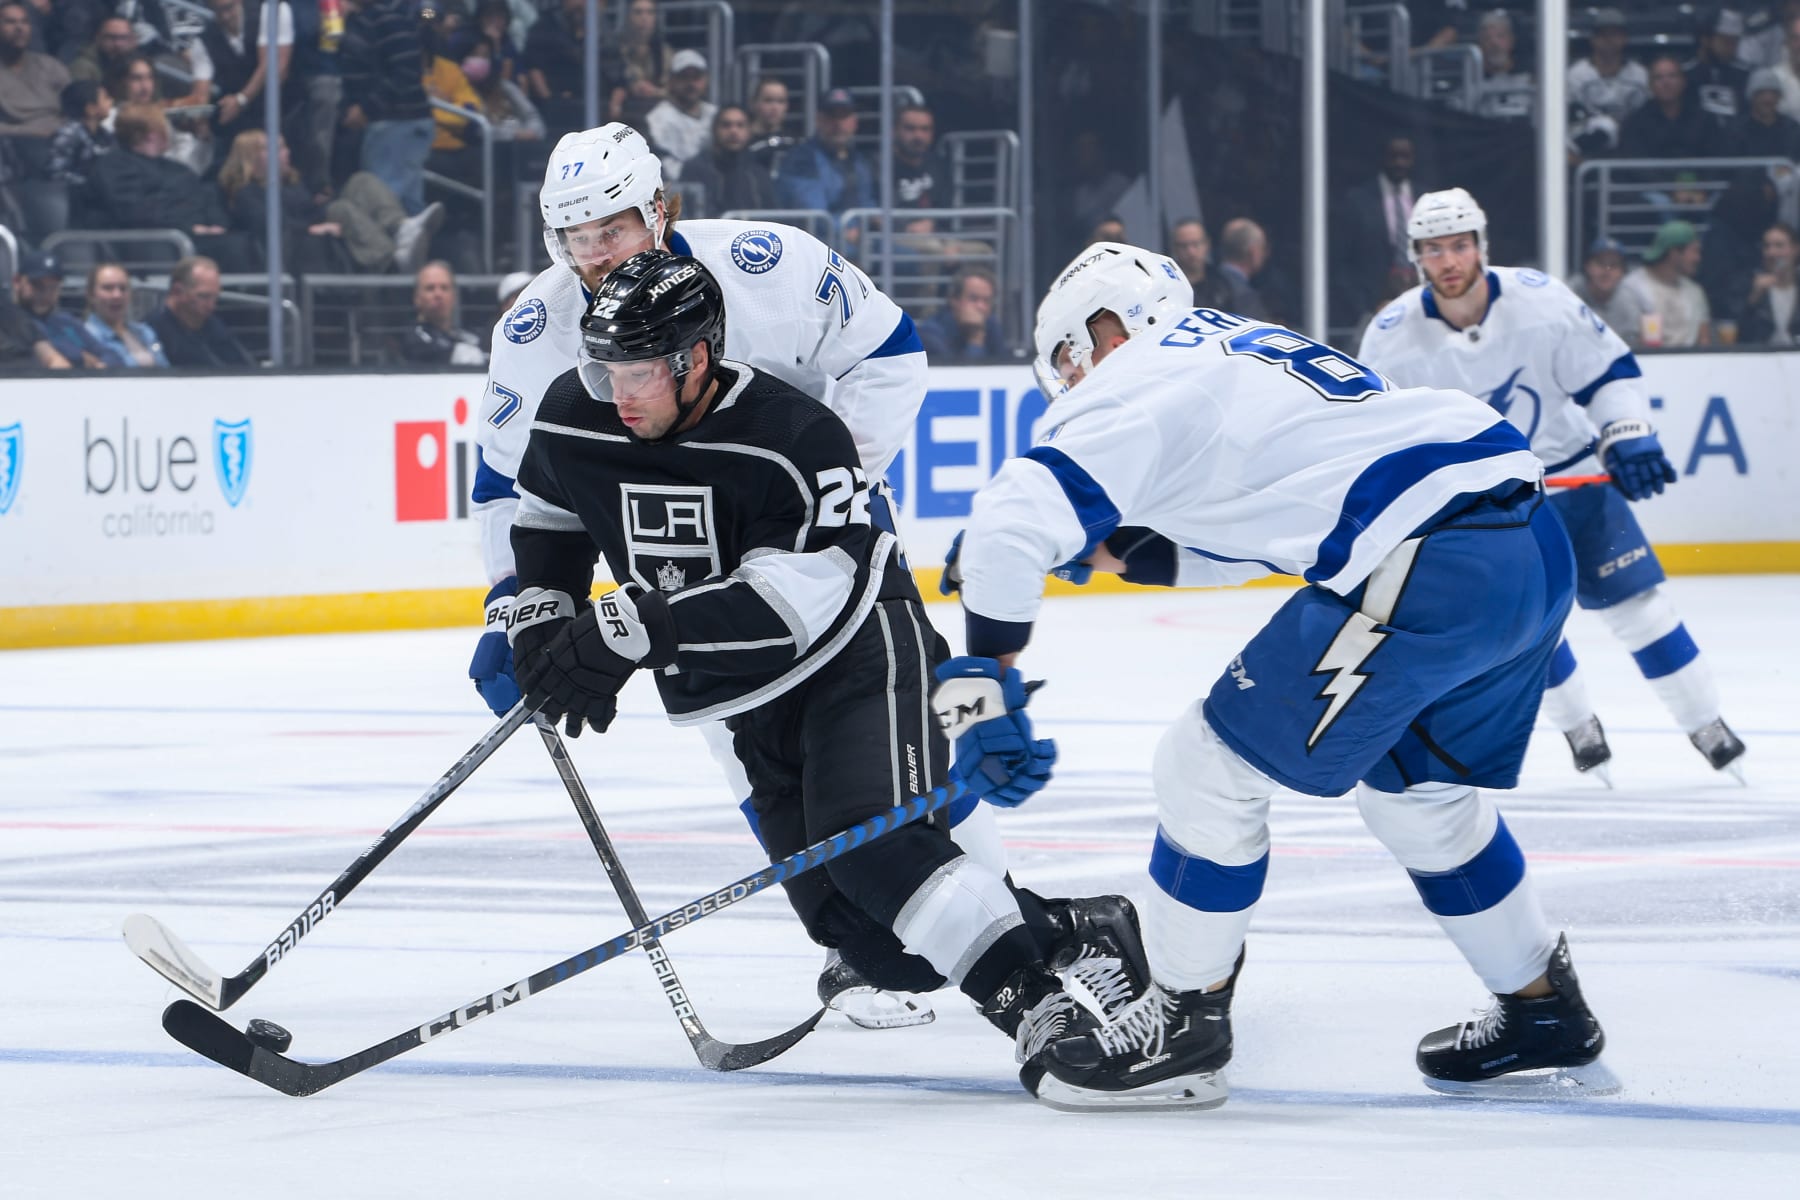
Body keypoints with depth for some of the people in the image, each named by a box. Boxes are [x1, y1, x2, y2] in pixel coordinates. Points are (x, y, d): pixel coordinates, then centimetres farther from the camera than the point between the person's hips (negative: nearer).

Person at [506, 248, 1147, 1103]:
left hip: (854, 656, -6)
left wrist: (633, 630, -39)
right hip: (742, 698, 6)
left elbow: (786, 603, -34)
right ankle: (1068, 930, 8)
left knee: (870, 844, -30)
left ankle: (1041, 1005, -30)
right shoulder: (574, 420, -7)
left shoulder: (793, 438, -26)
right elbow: (547, 511, 17)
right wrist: (541, 615, 5)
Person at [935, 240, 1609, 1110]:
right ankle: (1544, 1012, 41)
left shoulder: (1141, 378, 0)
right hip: (1536, 548, 10)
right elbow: (1253, 537, 39)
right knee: (1416, 788, 29)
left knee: (1216, 765, 1)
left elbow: (1014, 521, -13)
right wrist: (1117, 548, 31)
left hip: (1431, 569, -10)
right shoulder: (1240, 352, 28)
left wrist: (980, 682, -8)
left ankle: (1182, 1027, 10)